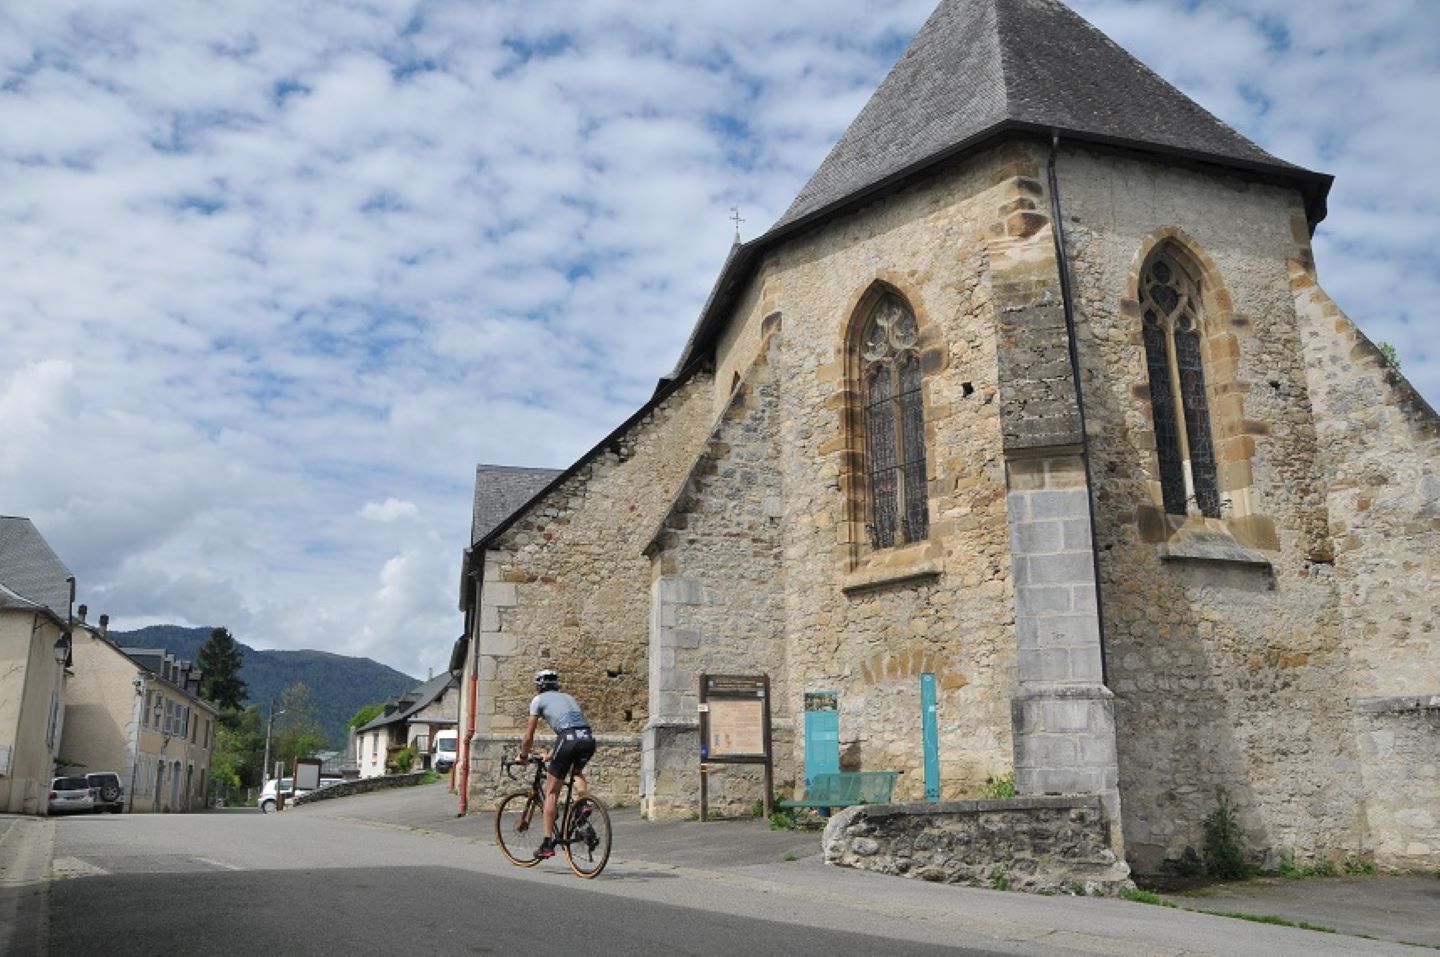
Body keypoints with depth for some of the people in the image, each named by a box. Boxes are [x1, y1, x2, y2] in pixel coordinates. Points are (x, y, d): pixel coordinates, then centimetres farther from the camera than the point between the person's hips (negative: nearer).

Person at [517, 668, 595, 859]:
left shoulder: (539, 700, 17)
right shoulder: (567, 697, 33)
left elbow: (528, 737, 17)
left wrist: (523, 755, 34)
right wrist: (550, 756, 48)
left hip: (569, 739, -5)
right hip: (588, 739, 5)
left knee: (551, 792, 10)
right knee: (577, 772, 36)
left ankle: (548, 843, 10)